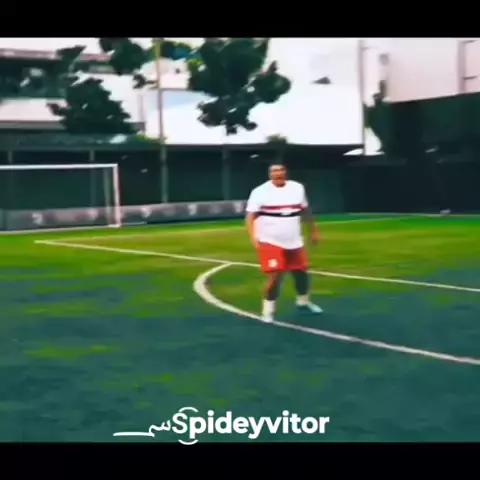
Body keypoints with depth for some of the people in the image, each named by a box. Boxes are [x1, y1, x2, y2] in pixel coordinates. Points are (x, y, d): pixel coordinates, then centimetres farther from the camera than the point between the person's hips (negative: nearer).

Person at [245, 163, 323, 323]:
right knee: (275, 276, -12)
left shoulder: (298, 188, 4)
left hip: (294, 242, 5)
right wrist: (253, 237, -23)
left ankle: (303, 302, 39)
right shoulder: (260, 191, -11)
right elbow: (250, 216, -12)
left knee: (301, 272, 14)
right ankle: (268, 310, 5)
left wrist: (313, 230, 21)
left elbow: (305, 211, 17)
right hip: (271, 242, -5)